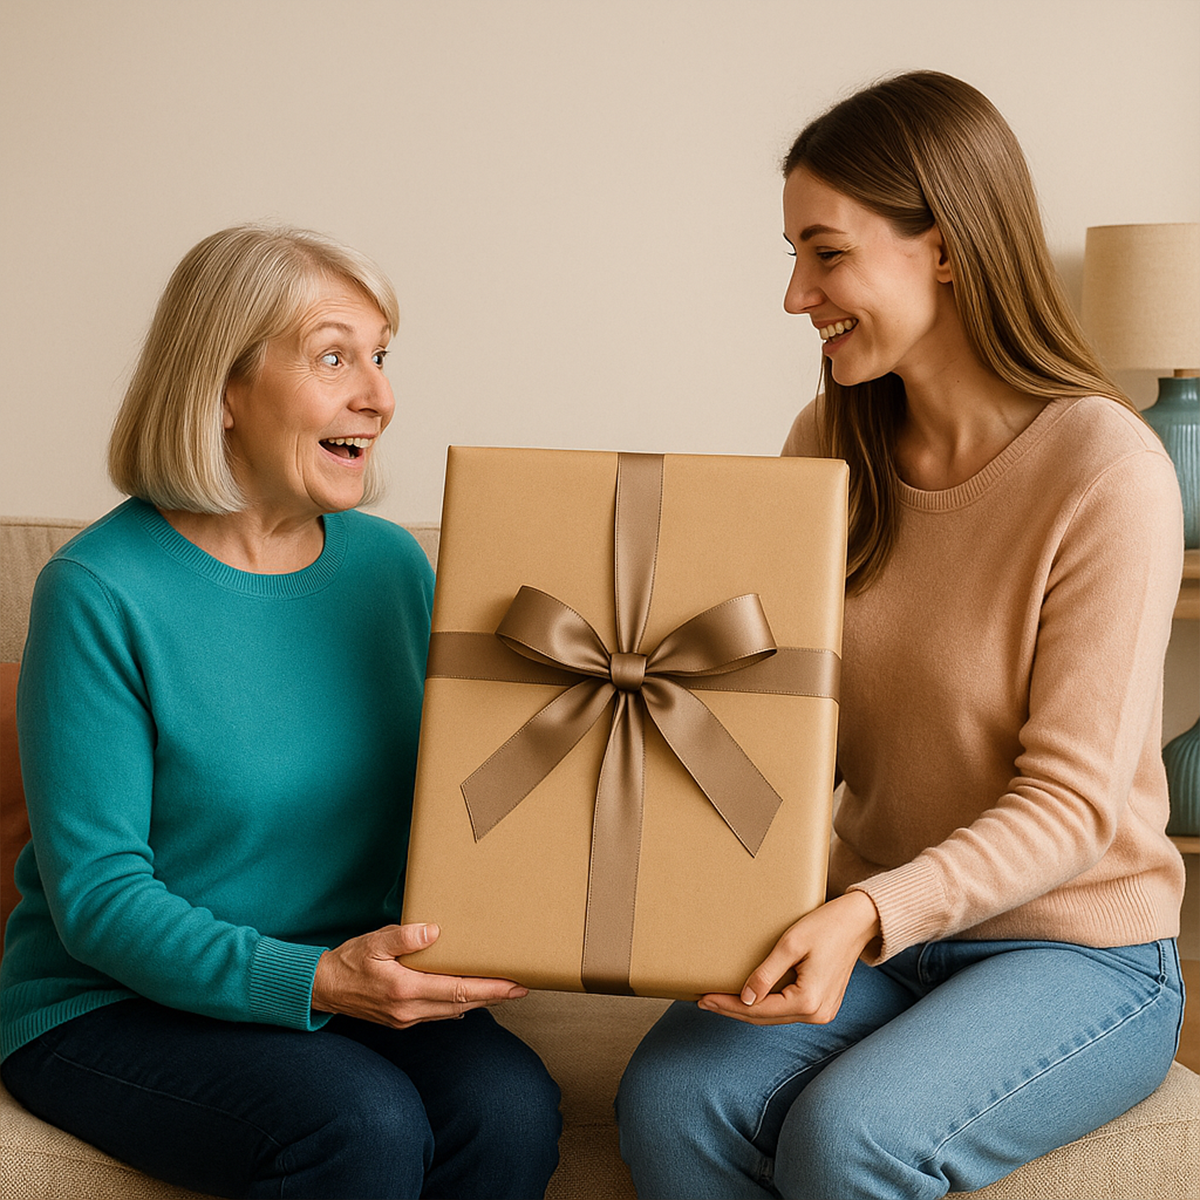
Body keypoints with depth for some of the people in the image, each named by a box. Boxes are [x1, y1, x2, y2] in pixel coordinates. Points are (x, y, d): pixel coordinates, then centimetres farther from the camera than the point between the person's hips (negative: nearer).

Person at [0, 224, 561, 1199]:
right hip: (115, 1004, -4)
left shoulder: (392, 563, 4)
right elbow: (97, 895, -16)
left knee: (510, 1107, -23)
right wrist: (308, 982, -27)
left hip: (346, 981, 5)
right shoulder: (98, 593, -14)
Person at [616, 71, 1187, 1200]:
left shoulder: (1105, 469, -17)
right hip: (882, 922, 5)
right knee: (668, 1103, -21)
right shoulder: (831, 441, 1)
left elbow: (1071, 801, -18)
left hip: (1076, 951, -4)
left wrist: (874, 915, -31)